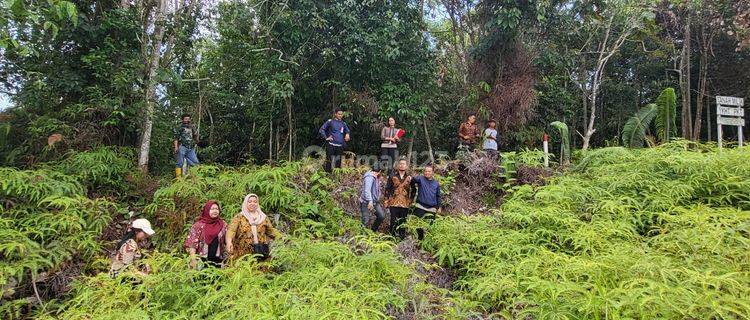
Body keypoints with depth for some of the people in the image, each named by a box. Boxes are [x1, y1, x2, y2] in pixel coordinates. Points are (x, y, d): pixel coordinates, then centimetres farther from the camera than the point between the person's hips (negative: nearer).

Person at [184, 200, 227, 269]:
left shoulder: (223, 225, 7)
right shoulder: (199, 225, -1)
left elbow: (228, 240, 9)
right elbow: (192, 243, -3)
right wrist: (193, 259, -10)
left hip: (218, 261, 3)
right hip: (202, 260, -2)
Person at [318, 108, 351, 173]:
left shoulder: (343, 124, 12)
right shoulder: (330, 122, 0)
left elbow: (347, 131, 28)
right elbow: (321, 130, 0)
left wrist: (347, 134, 7)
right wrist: (326, 138, -7)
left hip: (340, 146, 4)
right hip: (331, 145, -4)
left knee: (338, 163, 8)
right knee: (330, 162, -6)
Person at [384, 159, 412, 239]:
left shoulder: (409, 178, 8)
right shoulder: (392, 176, 3)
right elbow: (387, 189, 4)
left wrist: (411, 200, 7)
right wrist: (387, 201, -1)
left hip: (405, 204, 1)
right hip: (394, 203, -1)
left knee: (403, 222, 6)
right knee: (393, 222, 0)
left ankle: (402, 237, 16)